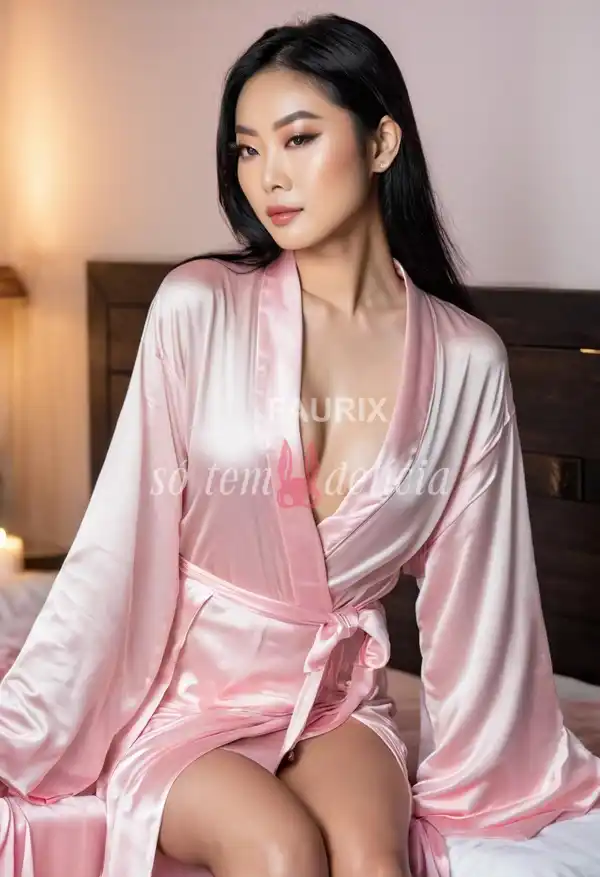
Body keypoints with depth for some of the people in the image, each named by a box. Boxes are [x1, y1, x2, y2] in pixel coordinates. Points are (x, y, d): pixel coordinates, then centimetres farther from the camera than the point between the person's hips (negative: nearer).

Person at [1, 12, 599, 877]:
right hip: (186, 688, -1)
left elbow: (474, 587, 4)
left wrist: (501, 765, 11)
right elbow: (118, 540, -9)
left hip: (336, 699, 2)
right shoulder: (198, 308, -10)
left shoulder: (467, 360, -4)